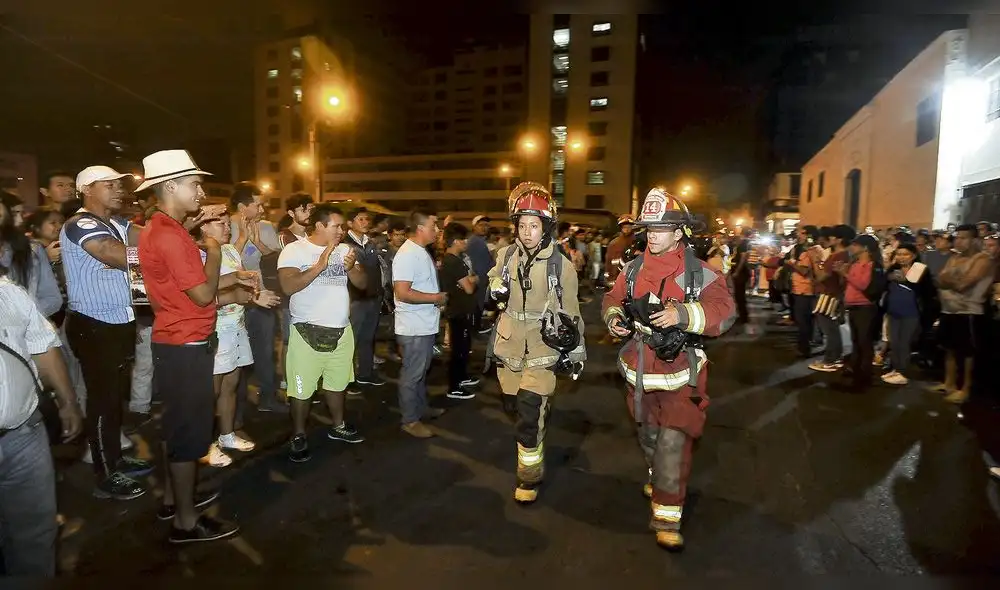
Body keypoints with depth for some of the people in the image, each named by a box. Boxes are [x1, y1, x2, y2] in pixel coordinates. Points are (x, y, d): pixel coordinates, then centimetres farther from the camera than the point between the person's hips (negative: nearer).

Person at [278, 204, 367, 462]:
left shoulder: (344, 250, 4)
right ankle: (298, 436, 24)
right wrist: (320, 265, -27)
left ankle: (338, 426, 38)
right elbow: (288, 286, -22)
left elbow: (362, 283, 1)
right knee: (302, 389, 6)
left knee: (337, 382, 20)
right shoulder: (294, 250, -9)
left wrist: (352, 267, -19)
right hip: (308, 331, -5)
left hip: (341, 329, 5)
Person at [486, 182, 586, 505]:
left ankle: (530, 474, 12)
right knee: (513, 406, 20)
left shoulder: (561, 265, -9)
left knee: (529, 417, -8)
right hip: (509, 345, 4)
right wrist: (496, 289, -9)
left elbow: (570, 312, 1)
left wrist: (576, 350, 6)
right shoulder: (506, 256, -3)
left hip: (543, 348, -4)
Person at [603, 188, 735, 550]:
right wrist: (614, 318, -11)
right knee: (648, 436, 22)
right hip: (639, 371, 5)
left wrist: (683, 313, -37)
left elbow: (724, 311, -22)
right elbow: (613, 300, 11)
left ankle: (667, 517, 8)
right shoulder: (633, 269, 2)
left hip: (679, 374, -5)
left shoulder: (701, 273, -12)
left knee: (673, 443, -6)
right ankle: (658, 480, 50)